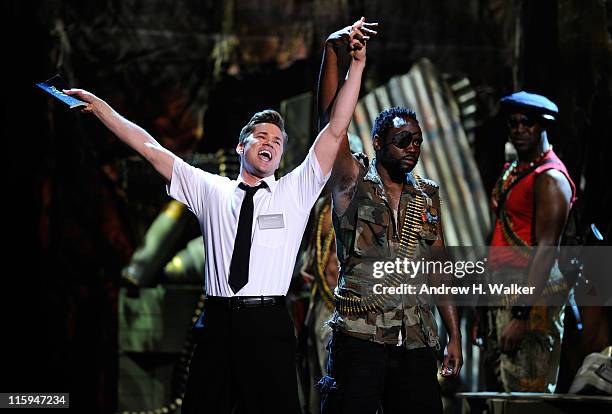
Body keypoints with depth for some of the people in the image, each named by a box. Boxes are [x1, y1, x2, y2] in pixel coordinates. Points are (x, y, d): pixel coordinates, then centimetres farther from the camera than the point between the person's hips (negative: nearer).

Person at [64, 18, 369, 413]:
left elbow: (335, 132, 2)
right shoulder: (209, 190, 14)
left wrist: (356, 65, -5)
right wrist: (98, 106, 13)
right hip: (217, 322, 2)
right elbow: (150, 147, 14)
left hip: (269, 325, -1)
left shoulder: (296, 192, 10)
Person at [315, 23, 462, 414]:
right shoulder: (354, 183, 3)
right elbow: (331, 118, -9)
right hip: (360, 336, -4)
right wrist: (332, 50, -20)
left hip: (417, 343, 4)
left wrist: (455, 336, 7)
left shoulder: (428, 196, 14)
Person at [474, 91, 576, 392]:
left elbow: (545, 250, -18)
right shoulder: (511, 172, 18)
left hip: (531, 295, -9)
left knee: (525, 393, -11)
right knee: (498, 389, 10)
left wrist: (522, 316, -25)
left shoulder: (550, 178, -11)